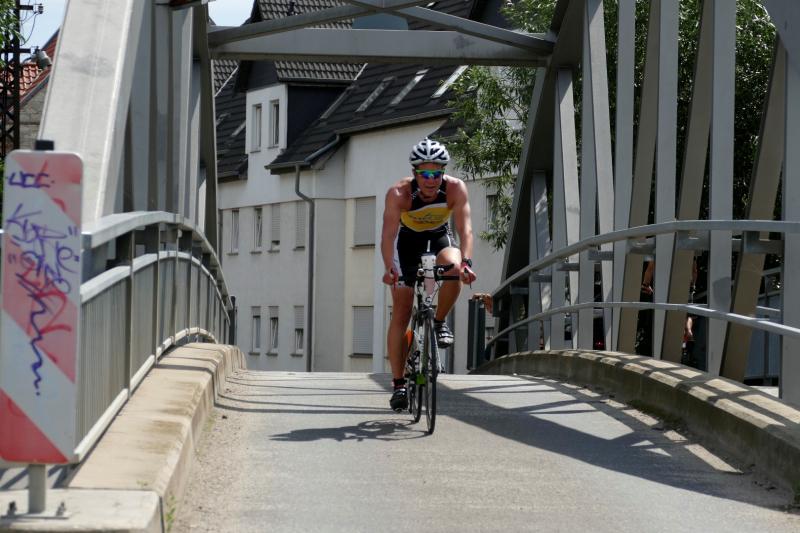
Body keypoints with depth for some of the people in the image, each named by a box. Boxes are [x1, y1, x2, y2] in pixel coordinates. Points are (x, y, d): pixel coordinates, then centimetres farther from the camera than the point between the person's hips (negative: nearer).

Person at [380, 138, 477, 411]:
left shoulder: (455, 188, -27)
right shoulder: (399, 193, -31)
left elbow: (464, 227, -35)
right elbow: (389, 232, -38)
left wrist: (466, 261, -52)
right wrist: (389, 268, -53)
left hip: (439, 237, 1)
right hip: (408, 239, -1)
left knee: (453, 267, -34)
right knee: (401, 311, -8)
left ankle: (440, 322, -7)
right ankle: (398, 384, -4)